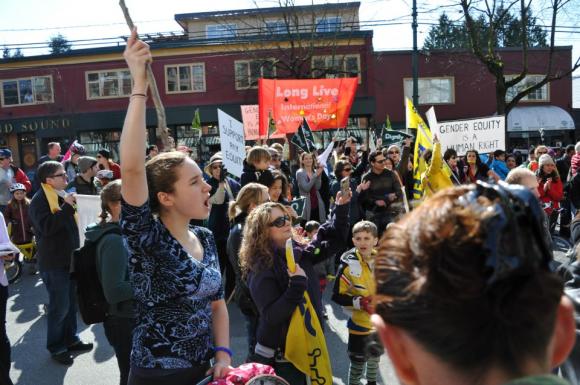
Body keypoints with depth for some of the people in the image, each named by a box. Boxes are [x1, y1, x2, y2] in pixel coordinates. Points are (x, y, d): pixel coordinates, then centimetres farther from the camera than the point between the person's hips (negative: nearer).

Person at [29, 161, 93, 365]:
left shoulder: (62, 195, 13)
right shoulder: (39, 200, -15)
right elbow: (47, 226, -30)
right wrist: (67, 207, -28)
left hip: (69, 258, 9)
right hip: (53, 262, -8)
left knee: (71, 302, 16)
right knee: (60, 306, -2)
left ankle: (70, 340, 29)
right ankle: (56, 348, 13)